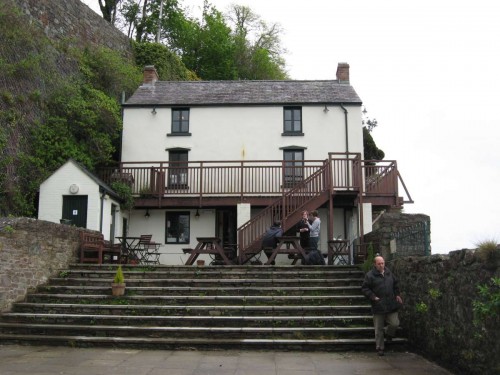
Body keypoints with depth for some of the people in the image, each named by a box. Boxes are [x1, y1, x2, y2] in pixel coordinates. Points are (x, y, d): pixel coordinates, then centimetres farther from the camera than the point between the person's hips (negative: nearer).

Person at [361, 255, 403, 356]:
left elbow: (395, 284, 25)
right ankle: (379, 348, 18)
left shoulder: (389, 273, 10)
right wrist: (373, 297, -14)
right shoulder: (370, 275, -7)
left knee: (395, 323, -1)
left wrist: (397, 294, 15)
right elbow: (364, 288, -5)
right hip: (378, 306, -4)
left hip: (391, 305, 4)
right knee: (379, 329, 4)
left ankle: (389, 333, 33)